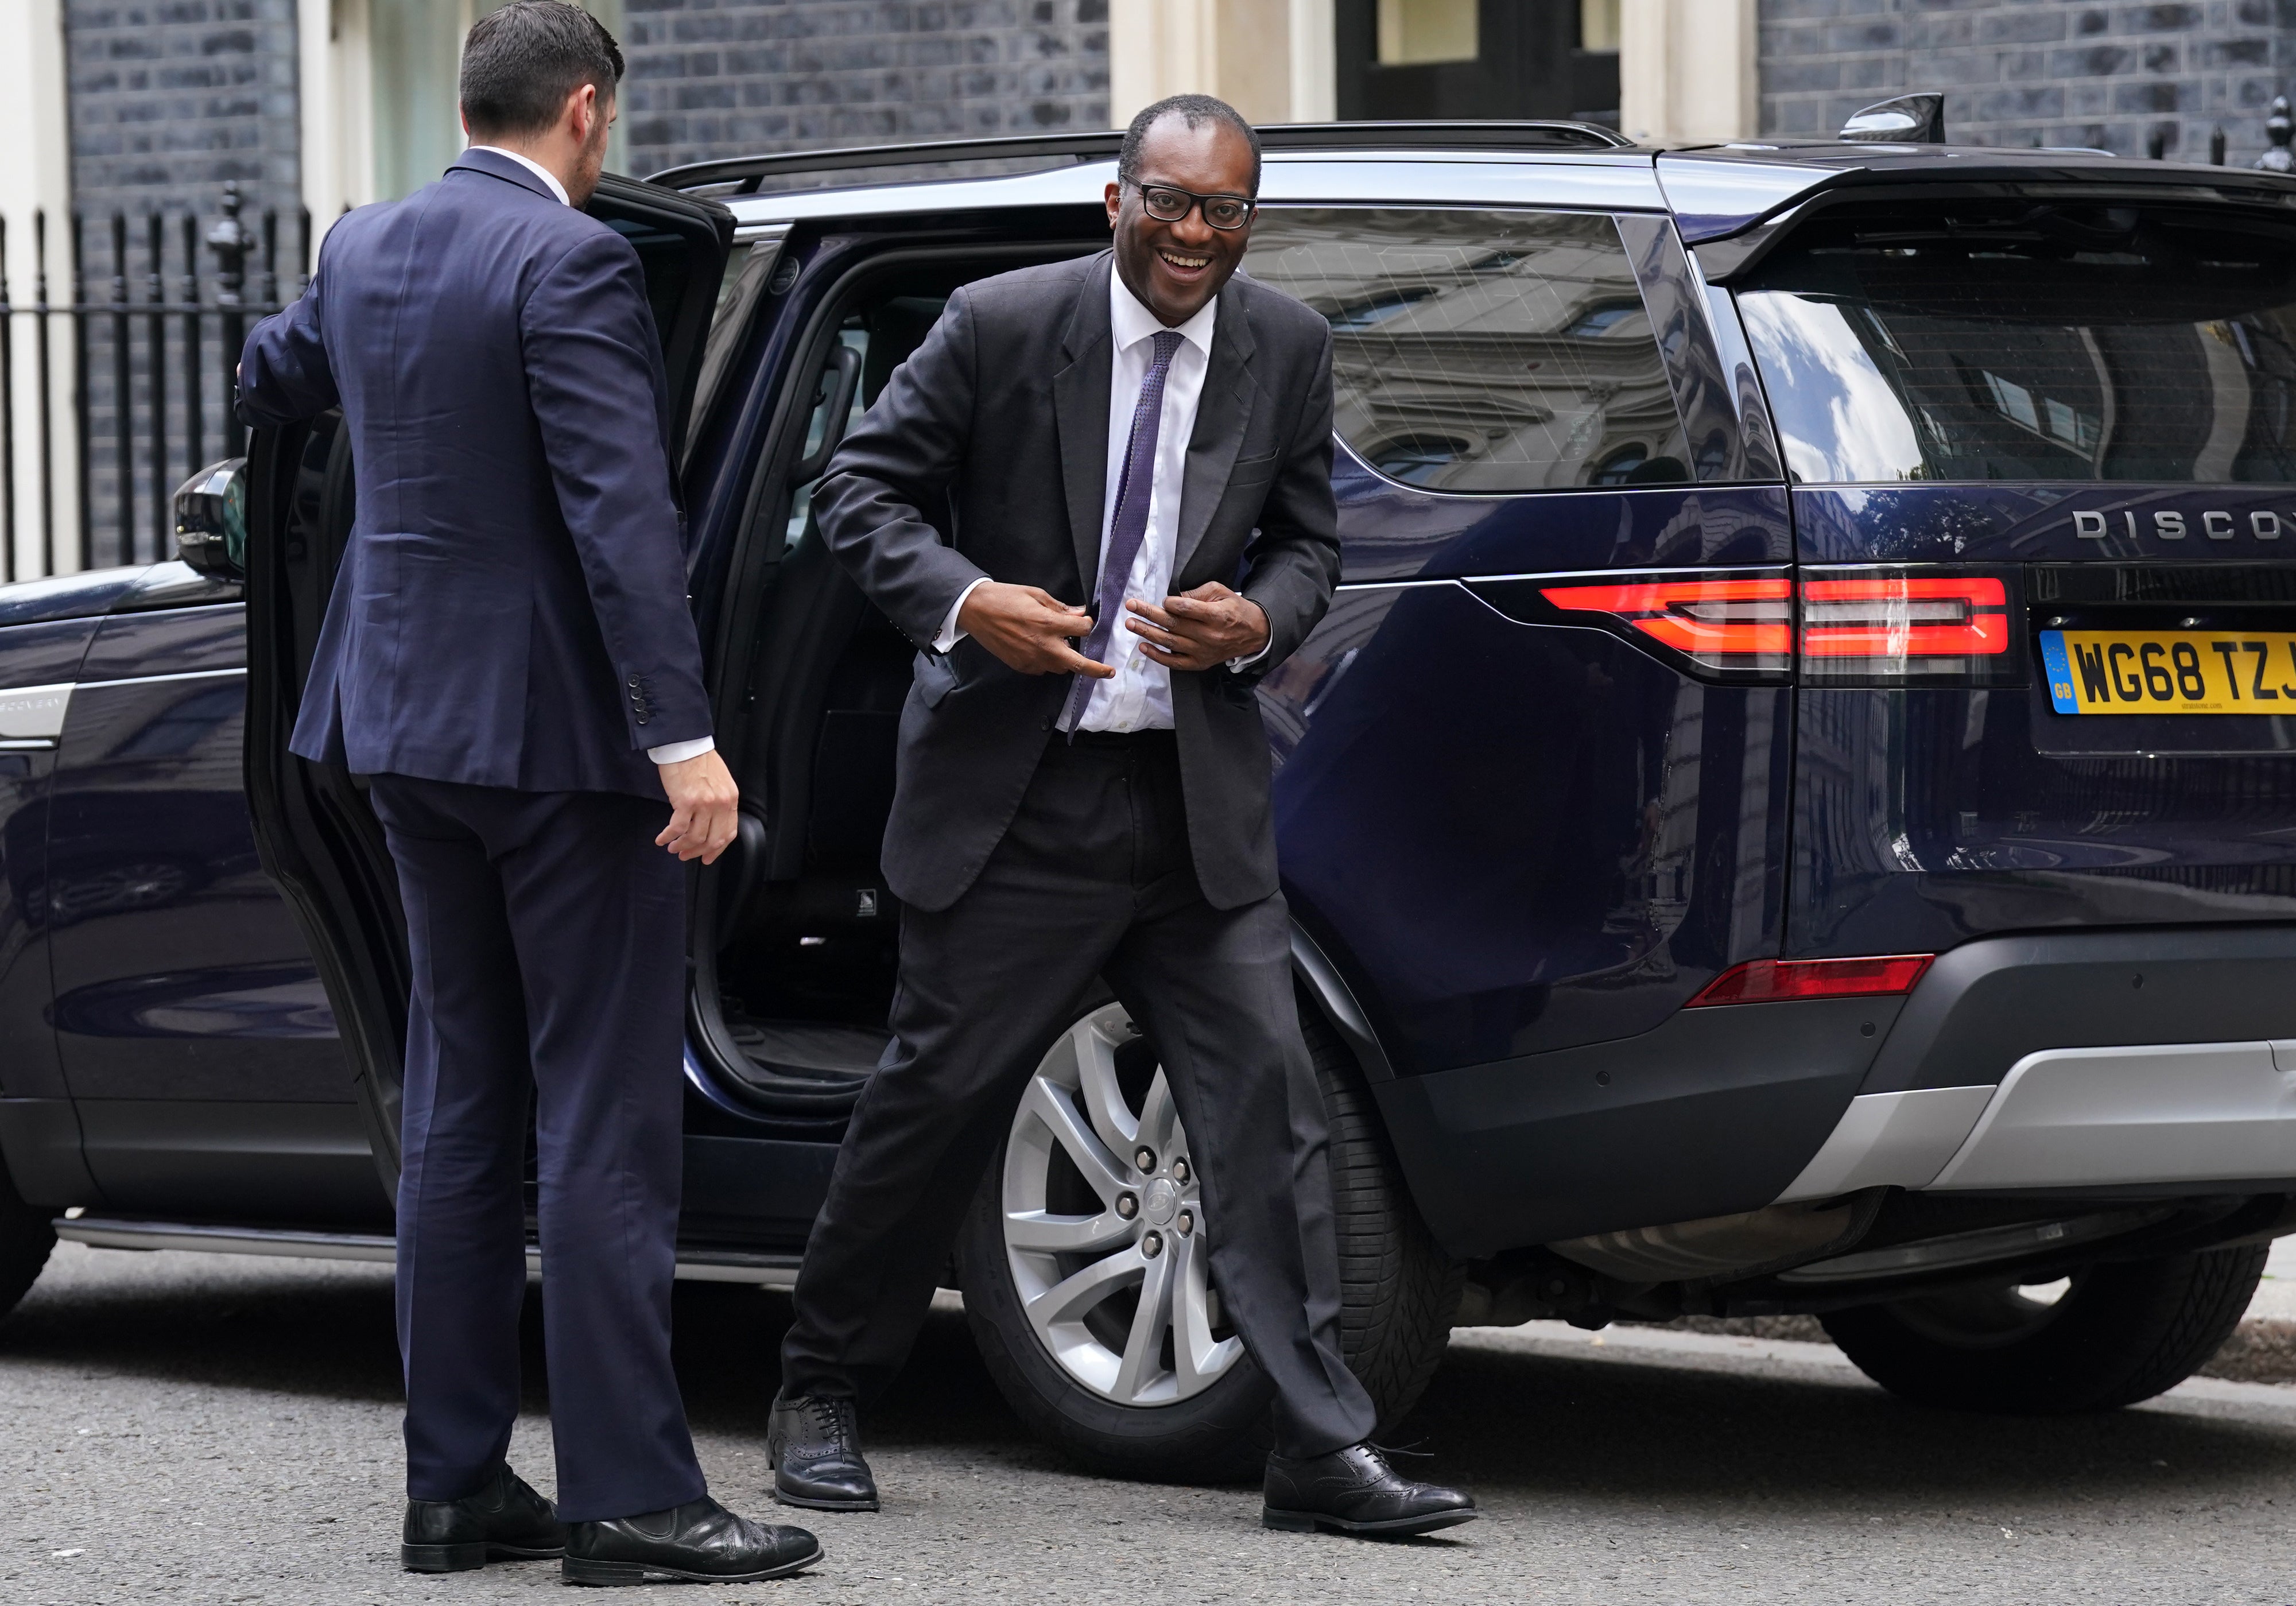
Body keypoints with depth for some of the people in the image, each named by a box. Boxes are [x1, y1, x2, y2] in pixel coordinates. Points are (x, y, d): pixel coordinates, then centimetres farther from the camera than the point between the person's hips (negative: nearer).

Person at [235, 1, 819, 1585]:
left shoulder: (366, 250, 8)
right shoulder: (573, 263, -15)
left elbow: (273, 379, 30)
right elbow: (620, 512, -23)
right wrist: (682, 734, -25)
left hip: (411, 717, 8)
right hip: (562, 731, -8)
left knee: (460, 1104, 12)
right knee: (607, 1121, -5)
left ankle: (457, 1482, 14)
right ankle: (629, 1498, -5)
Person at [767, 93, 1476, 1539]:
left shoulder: (1288, 350, 4)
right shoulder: (1002, 327, -6)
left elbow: (1310, 544, 13)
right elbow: (862, 493, -1)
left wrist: (1257, 627, -10)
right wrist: (961, 601, -19)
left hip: (1199, 804, 3)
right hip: (1016, 799, -3)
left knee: (1268, 1103, -4)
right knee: (938, 1095, 4)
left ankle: (1323, 1449, -3)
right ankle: (821, 1396, 22)